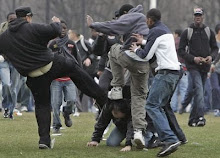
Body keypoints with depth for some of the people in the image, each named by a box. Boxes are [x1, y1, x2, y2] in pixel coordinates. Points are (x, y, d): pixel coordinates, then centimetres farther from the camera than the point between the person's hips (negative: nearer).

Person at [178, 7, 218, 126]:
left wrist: (211, 56, -6)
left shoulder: (209, 32, 10)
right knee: (198, 89, -20)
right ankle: (200, 117, -31)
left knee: (199, 92, 8)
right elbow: (181, 51, 1)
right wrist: (193, 58, -14)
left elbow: (215, 48, 16)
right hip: (193, 66, -4)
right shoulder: (187, 32, 1)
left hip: (205, 67, 4)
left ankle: (192, 119, 16)